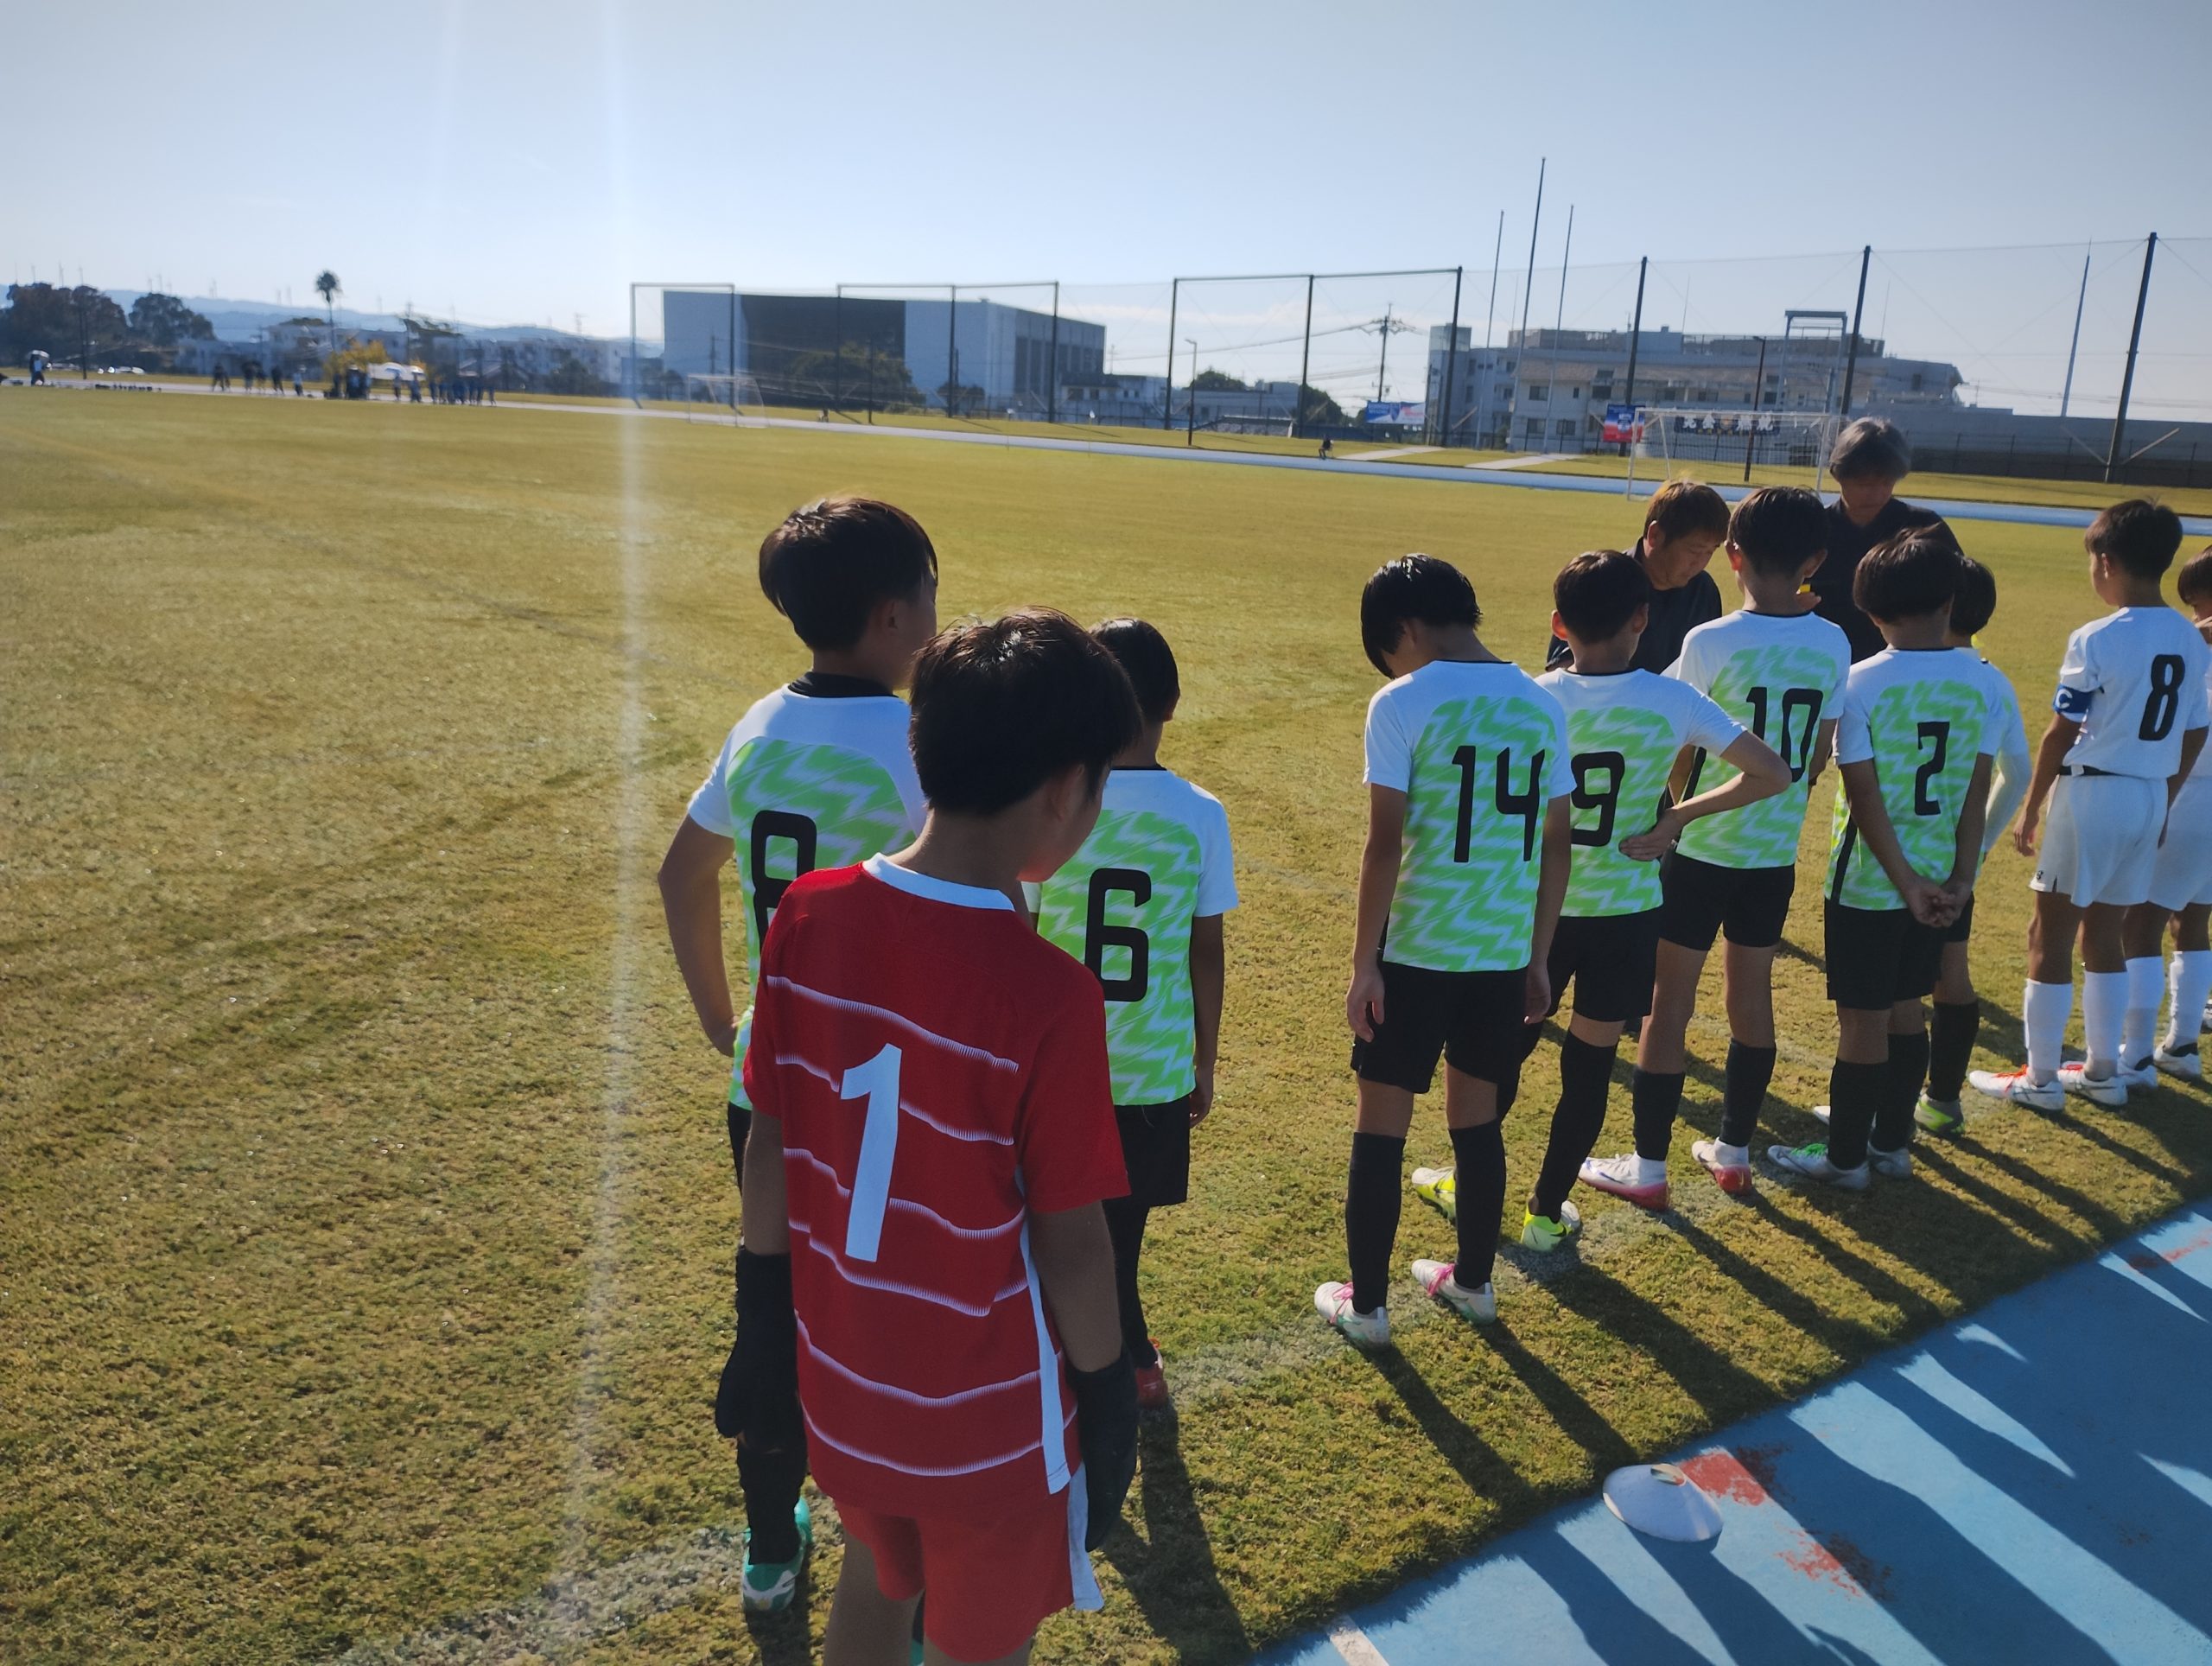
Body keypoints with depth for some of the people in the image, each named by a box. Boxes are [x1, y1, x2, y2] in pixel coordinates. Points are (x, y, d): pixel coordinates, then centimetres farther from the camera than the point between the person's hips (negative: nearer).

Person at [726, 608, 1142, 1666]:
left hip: (839, 1381, 5)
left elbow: (769, 1146, -4)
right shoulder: (1048, 995, -28)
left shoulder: (808, 916, -13)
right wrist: (1108, 1401, -2)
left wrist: (764, 1317, 9)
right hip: (988, 1420, -5)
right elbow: (1067, 1240, -18)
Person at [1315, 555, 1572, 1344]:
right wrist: (1537, 960, 16)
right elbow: (1555, 848, 7)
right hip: (1503, 955, 5)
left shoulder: (1402, 705, -12)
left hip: (1417, 954, -5)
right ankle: (1472, 1280, 34)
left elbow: (1385, 847, -15)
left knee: (1381, 1129, 9)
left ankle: (1365, 1303, 19)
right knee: (1477, 1122, 20)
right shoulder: (1542, 704, 4)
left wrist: (1363, 964, -8)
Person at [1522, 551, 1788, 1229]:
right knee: (1589, 1065, 10)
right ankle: (1546, 1211, 19)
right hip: (1624, 912, -1)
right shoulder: (1672, 701, -10)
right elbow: (1772, 773, -10)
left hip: (1541, 905, 1)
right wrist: (1677, 817, -6)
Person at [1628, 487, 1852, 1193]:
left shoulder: (1709, 642, -15)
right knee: (1751, 997, 17)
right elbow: (1820, 756, 6)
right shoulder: (1833, 645, -2)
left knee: (1670, 1002, 4)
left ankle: (1649, 1163, 11)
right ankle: (1733, 1149, 29)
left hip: (1701, 850, -4)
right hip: (1776, 852, 4)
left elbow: (1679, 758, -9)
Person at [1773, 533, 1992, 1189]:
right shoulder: (1976, 682, -2)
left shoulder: (1862, 682, -15)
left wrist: (1906, 882, -11)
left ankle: (1845, 1157, 18)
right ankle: (1892, 1143, 30)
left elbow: (1865, 796, -16)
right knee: (1906, 1008, 18)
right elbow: (1978, 789, -1)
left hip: (1869, 883, -5)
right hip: (1937, 876, 5)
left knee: (1862, 1017, 5)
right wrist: (1961, 877, 0)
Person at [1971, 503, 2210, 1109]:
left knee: (2049, 933, 3)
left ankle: (2040, 1077, 9)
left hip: (2091, 793, -7)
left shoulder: (2097, 639, -15)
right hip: (2150, 797, 7)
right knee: (2106, 934, 18)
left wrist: (2030, 809, -4)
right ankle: (2103, 1070, 26)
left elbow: (2060, 734, -12)